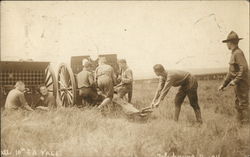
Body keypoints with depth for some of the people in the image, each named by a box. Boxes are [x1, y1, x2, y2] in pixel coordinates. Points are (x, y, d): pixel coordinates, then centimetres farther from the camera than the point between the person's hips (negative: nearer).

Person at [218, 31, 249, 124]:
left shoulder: (238, 53, -15)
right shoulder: (234, 54, 15)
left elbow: (244, 68, -26)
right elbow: (231, 72, 19)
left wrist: (235, 80, -26)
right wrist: (224, 85, 18)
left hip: (242, 84, -10)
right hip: (237, 85, 10)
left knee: (243, 105, -4)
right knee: (238, 105, 16)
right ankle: (240, 120, 25)